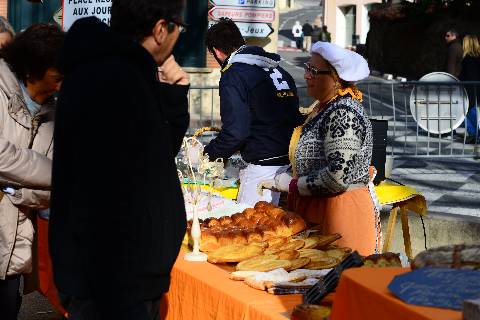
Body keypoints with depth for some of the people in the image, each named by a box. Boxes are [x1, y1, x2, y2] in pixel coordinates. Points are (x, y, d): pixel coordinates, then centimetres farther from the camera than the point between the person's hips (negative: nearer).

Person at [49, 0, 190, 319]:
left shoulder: (104, 69, 8)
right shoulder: (116, 81, -23)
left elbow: (158, 156, 18)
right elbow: (112, 207, -29)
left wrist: (174, 95, 7)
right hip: (116, 287, -10)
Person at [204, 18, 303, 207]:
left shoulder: (233, 76, -10)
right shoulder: (276, 68, 14)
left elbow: (236, 132, -16)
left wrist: (207, 154, 1)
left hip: (265, 166, -8)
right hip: (292, 161, 8)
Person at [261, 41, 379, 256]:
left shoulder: (343, 113, -18)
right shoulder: (324, 107, 13)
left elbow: (339, 176, -26)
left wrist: (293, 185, -15)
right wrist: (284, 178, 10)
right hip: (314, 209, 10)